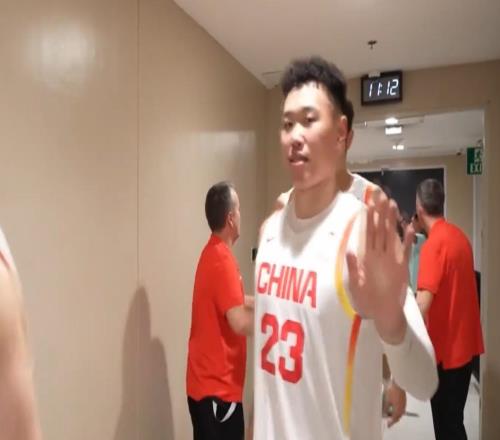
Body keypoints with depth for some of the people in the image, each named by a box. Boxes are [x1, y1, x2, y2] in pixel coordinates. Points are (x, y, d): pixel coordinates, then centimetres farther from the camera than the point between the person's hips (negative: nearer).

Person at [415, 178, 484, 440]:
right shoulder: (460, 236, 5)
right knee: (453, 417, 22)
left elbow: (422, 305, -30)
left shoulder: (433, 244, -22)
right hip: (464, 342, 8)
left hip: (446, 347, -8)